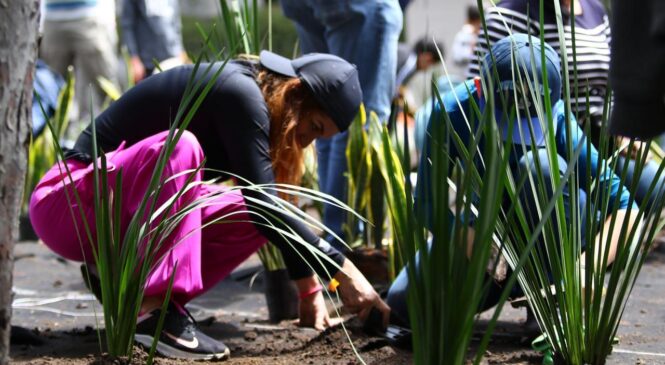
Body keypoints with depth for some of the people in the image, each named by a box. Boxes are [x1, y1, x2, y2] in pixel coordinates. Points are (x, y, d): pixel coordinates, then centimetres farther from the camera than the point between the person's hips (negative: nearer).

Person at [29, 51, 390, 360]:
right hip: (68, 205, -9)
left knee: (253, 218, -4)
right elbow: (264, 204, -25)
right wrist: (342, 269, -23)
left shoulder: (251, 101, 8)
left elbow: (266, 208, 13)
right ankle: (150, 311, -30)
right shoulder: (239, 91, -19)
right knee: (177, 148, -34)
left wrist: (310, 288, 10)